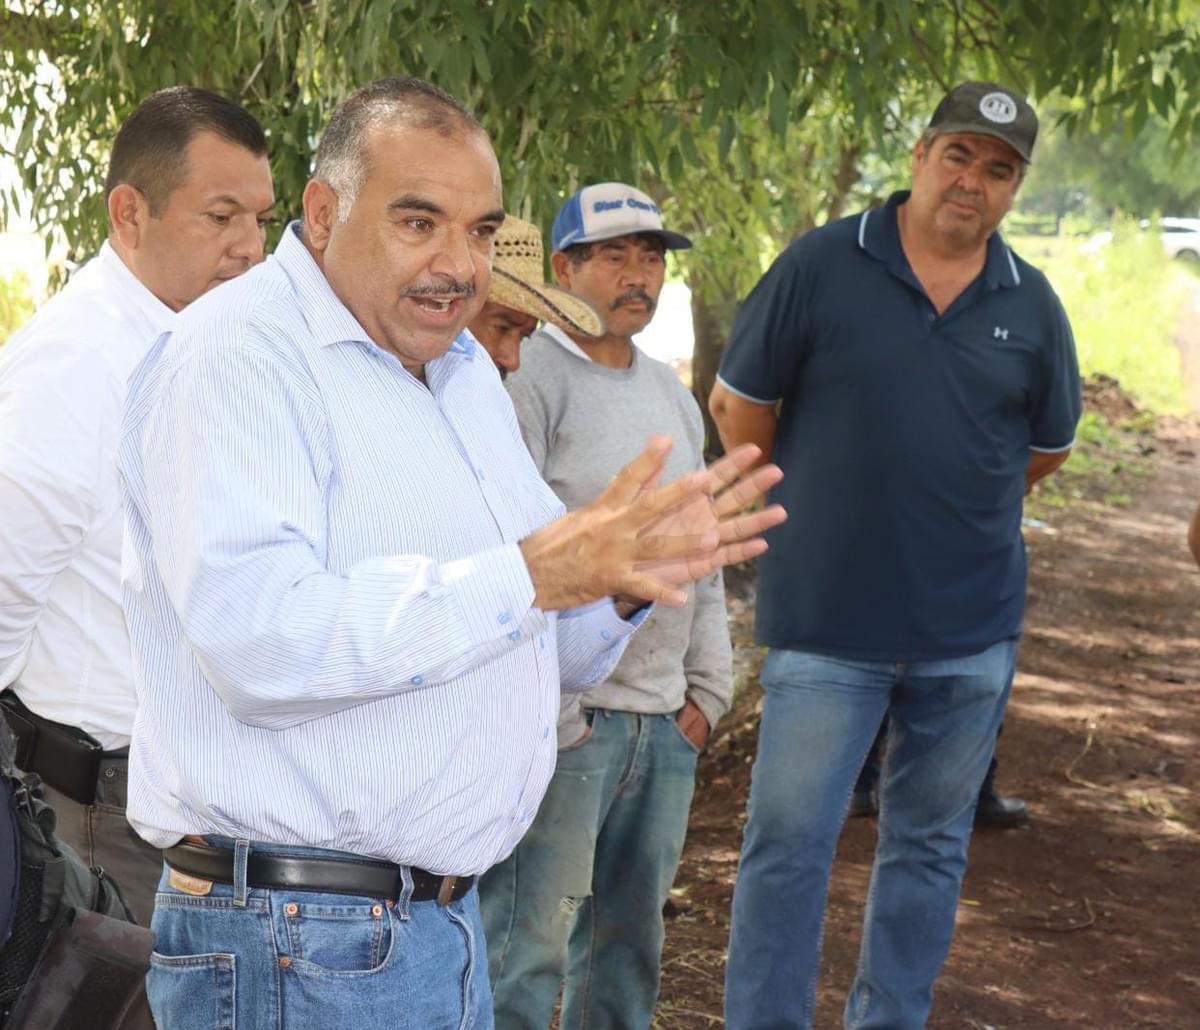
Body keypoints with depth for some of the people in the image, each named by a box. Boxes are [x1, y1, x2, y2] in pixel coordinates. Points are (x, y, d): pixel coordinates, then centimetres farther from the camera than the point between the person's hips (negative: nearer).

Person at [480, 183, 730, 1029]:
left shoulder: (671, 394, 17)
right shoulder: (531, 379, -9)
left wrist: (709, 688, 16)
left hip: (665, 718, 8)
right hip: (566, 710, -8)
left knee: (631, 936, 15)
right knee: (527, 942, -6)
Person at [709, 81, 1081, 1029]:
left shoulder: (1032, 307, 3)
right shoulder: (821, 266, -6)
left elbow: (1047, 448, 17)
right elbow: (739, 407, 2)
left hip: (972, 630, 3)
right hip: (828, 621, -3)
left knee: (929, 848, 13)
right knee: (789, 843, -1)